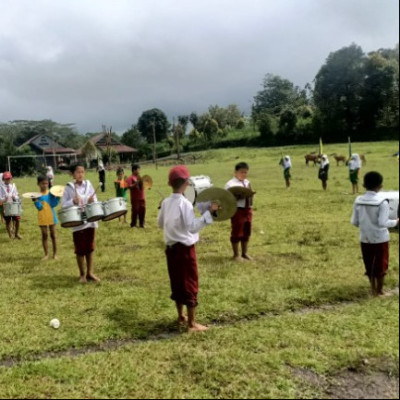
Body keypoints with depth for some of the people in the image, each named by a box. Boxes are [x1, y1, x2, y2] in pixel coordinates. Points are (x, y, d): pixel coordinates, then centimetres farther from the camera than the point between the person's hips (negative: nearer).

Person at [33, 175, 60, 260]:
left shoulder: (51, 193, -3)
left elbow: (53, 204, -10)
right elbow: (39, 207, -13)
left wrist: (57, 197, -21)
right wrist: (35, 201, -28)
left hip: (51, 217, 0)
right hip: (42, 218, 0)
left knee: (53, 235, 9)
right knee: (44, 235, 7)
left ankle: (55, 253, 19)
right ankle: (46, 254, 15)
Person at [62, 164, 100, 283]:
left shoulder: (88, 184, 4)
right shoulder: (69, 187, -4)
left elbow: (96, 201, 5)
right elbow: (64, 205, -4)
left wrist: (92, 201, -16)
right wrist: (73, 202, -21)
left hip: (90, 221, 3)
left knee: (90, 248, 10)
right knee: (80, 249, 5)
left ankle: (90, 272, 22)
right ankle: (82, 274, 19)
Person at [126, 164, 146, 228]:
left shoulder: (139, 177, 16)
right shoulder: (130, 178, -6)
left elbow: (142, 185, 25)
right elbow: (129, 186, -17)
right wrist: (136, 183, -26)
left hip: (142, 197, 7)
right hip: (135, 198, -6)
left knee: (142, 210, 7)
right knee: (135, 211, -3)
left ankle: (141, 224, 17)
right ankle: (133, 225, 8)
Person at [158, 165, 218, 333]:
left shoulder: (166, 202, 3)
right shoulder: (185, 203, -18)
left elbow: (160, 224, 15)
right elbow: (193, 226, -22)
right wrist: (208, 212, -22)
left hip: (171, 247, 7)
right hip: (185, 248, -7)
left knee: (176, 283, 17)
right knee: (190, 284, 1)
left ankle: (181, 316, 30)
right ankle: (192, 323, 7)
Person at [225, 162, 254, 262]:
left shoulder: (247, 183, 13)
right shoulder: (230, 184, -11)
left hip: (248, 209, 7)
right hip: (237, 210, -7)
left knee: (247, 232, 14)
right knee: (237, 232, 2)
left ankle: (245, 253, 28)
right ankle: (236, 254, 15)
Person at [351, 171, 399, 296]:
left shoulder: (358, 200, -5)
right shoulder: (382, 201, -17)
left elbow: (354, 222, -2)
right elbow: (382, 223, -22)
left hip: (365, 238, 4)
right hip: (380, 239, -4)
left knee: (369, 265, 17)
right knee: (381, 265, 12)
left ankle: (373, 289, 28)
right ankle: (379, 291, 22)